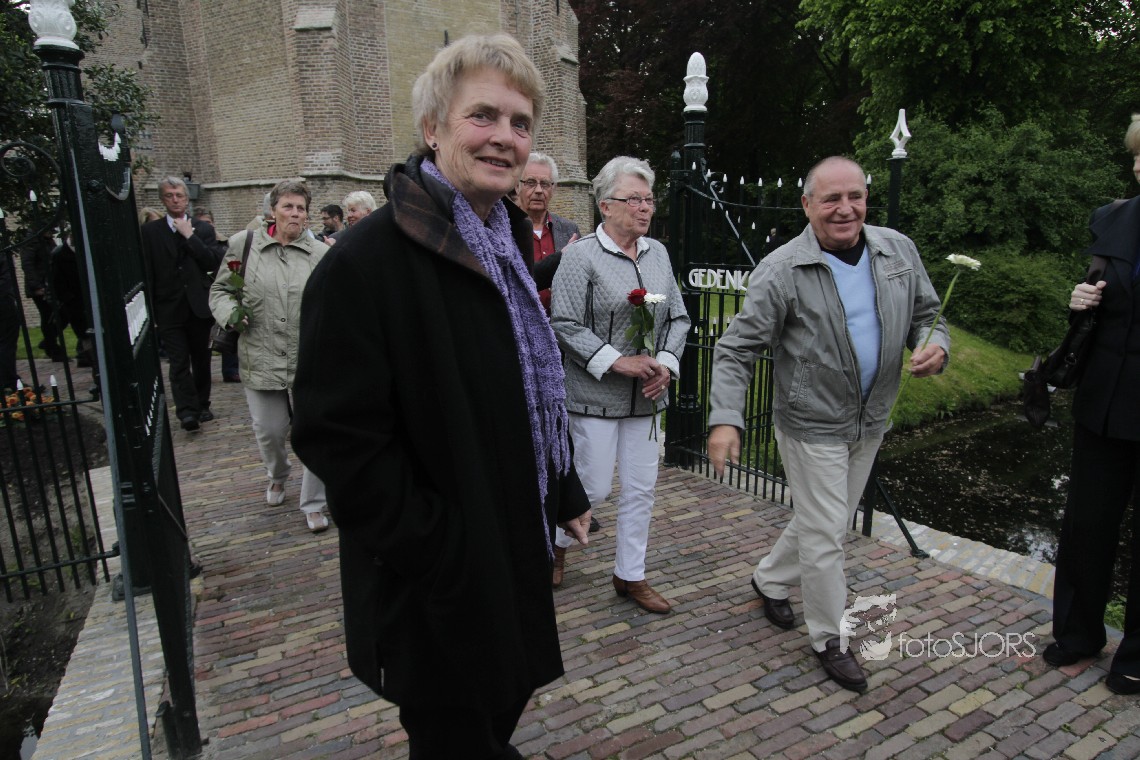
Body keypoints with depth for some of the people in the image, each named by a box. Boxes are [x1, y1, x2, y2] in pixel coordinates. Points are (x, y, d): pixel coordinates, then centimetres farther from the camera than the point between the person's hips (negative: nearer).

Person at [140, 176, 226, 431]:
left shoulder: (203, 228, 6)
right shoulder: (150, 231, 3)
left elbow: (214, 262, -7)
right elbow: (147, 273, 0)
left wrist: (189, 235, -10)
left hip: (199, 307, 2)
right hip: (169, 310, -2)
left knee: (201, 360, 12)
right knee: (179, 362, -9)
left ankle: (202, 405, 25)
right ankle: (187, 411, -9)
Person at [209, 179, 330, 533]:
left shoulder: (320, 253, 1)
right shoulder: (243, 244, 3)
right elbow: (219, 289, 11)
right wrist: (230, 313, -8)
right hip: (261, 358, 1)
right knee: (269, 431, 13)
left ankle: (313, 503, 20)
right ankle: (277, 475, 47)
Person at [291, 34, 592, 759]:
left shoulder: (507, 246, 7)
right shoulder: (368, 259, -21)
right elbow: (340, 438, -23)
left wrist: (567, 494, 13)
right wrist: (440, 554, -20)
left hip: (513, 556, 8)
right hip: (440, 588, -7)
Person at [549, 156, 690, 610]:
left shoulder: (657, 253, 9)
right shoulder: (582, 254, -9)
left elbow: (678, 318, 12)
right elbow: (565, 324, -14)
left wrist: (665, 362, -5)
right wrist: (618, 362, -18)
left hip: (645, 397, 6)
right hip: (595, 395, -6)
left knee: (641, 488, 10)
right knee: (594, 486, 3)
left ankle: (630, 575, 27)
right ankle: (556, 542, 34)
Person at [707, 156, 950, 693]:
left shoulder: (898, 251, 0)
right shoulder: (781, 271, -17)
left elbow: (926, 314, 13)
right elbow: (737, 349, -18)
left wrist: (935, 344, -11)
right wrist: (725, 418, -29)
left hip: (870, 422, 6)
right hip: (812, 426, -6)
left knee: (824, 520, 20)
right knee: (825, 533, 2)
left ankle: (769, 580, 45)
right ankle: (829, 640, 23)